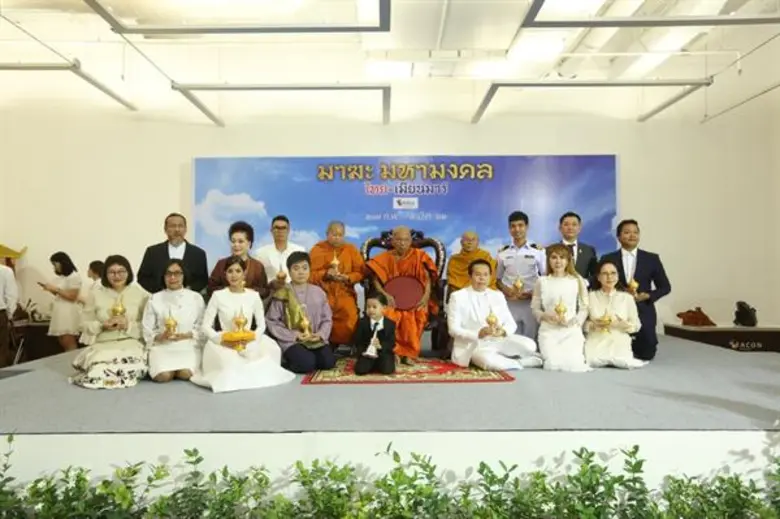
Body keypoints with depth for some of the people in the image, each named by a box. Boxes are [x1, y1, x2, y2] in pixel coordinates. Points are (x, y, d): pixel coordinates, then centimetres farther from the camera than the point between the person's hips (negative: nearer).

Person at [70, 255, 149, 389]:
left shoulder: (140, 293, 5)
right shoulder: (96, 294, 10)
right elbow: (85, 324, 12)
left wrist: (129, 325, -15)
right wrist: (102, 325, -7)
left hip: (131, 343, -1)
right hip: (103, 344, 2)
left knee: (130, 369, -32)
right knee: (100, 370, -29)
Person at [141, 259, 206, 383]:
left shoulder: (196, 297, 6)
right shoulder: (154, 299, 7)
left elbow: (202, 328, 2)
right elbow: (148, 332, 4)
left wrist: (186, 335, -16)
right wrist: (161, 336, -16)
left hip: (189, 344, 0)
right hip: (162, 345, 0)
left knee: (186, 374, -26)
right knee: (163, 376, -26)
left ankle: (180, 369, 7)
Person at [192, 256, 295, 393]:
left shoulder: (253, 295, 3)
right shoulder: (218, 295, -2)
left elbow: (261, 325, 3)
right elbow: (206, 326, -4)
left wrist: (252, 338, -17)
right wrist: (221, 339, -20)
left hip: (249, 342, 2)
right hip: (225, 343, -2)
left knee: (269, 346, -24)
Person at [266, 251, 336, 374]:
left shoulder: (318, 292, 8)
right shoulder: (282, 295, -1)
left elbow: (327, 319, 11)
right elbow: (272, 322, -2)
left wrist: (321, 334, -9)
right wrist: (293, 335, -12)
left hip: (316, 340, 4)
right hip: (292, 341, -3)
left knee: (329, 362, -19)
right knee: (307, 364, -27)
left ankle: (311, 358, 11)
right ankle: (289, 362, 4)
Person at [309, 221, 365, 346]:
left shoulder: (351, 249, 10)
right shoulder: (318, 249, 5)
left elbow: (360, 272, 5)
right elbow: (311, 274, -1)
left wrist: (347, 278, -13)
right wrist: (326, 274, -17)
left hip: (345, 293, 1)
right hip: (323, 293, -1)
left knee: (349, 319, -21)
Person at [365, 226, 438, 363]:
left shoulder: (418, 256, 3)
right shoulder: (385, 258, 6)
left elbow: (427, 277, -4)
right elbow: (376, 280, 2)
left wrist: (426, 296, -20)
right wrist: (385, 295, -16)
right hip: (391, 299, 1)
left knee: (418, 316, -33)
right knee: (388, 315, -33)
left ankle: (409, 352, -19)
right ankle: (393, 351, -19)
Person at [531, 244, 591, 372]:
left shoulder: (577, 281, 5)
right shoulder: (542, 281, 3)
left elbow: (584, 308, 7)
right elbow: (535, 308, 7)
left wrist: (575, 321, -11)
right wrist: (546, 316, -12)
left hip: (572, 330, 1)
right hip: (548, 330, -1)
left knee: (573, 365, -17)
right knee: (553, 365, -19)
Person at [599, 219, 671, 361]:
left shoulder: (652, 259, 4)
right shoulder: (608, 259, 2)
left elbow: (665, 287, 7)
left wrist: (648, 296, -11)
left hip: (643, 311, 1)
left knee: (646, 354, -4)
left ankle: (635, 344, 33)